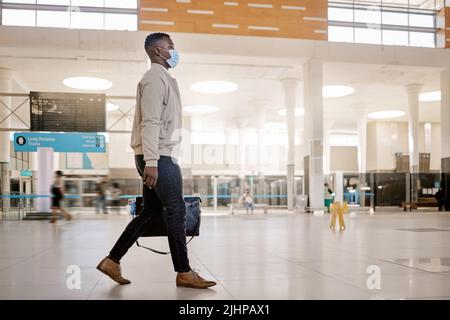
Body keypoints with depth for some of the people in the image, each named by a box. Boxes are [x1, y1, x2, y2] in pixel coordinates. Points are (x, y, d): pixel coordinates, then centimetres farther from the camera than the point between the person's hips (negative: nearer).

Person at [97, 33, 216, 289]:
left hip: (159, 157, 10)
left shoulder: (164, 78, 23)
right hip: (158, 157, -10)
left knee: (151, 212, 11)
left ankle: (112, 261, 16)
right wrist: (151, 162, -25)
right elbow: (150, 123, -19)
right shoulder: (155, 78, -8)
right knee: (177, 211, -6)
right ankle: (184, 273, 2)